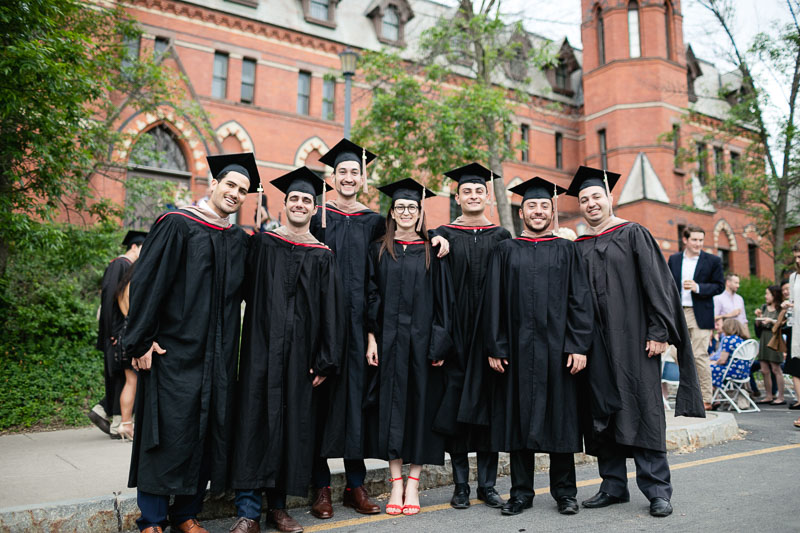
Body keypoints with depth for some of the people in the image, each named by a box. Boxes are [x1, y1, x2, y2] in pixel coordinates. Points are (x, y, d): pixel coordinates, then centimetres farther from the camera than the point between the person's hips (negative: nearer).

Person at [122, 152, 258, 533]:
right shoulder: (177, 225, -4)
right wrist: (141, 340, -12)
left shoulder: (239, 241, 13)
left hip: (218, 356, 5)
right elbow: (147, 281, -9)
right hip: (173, 349, -5)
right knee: (168, 430, -2)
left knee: (206, 431, 8)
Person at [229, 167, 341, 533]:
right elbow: (246, 291, 4)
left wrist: (325, 361, -1)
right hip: (262, 346, -2)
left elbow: (330, 310, 5)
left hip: (300, 351, 2)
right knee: (256, 418, -3)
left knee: (293, 422, 6)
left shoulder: (322, 256, 8)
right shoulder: (262, 243, 6)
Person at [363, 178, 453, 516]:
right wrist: (371, 338, -5)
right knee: (391, 404, 3)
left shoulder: (431, 252, 6)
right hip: (388, 339, 1)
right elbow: (371, 296, 5)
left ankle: (413, 484, 13)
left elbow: (442, 299, 3)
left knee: (420, 402, 2)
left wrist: (440, 343, -6)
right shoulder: (379, 251, 9)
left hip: (421, 339, 0)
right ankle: (396, 483, 13)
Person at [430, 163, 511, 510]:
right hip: (456, 333, -1)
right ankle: (461, 485, 14)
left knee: (489, 401, 5)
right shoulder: (443, 236, 5)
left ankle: (487, 484, 16)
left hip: (490, 331, 2)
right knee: (456, 400, 1)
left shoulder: (501, 237, 10)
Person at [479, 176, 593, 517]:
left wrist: (578, 346, -8)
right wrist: (495, 347, -4)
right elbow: (493, 302, 4)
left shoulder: (567, 251, 8)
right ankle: (521, 492, 19)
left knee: (560, 418, 6)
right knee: (519, 418, 6)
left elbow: (580, 300, 2)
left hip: (557, 348, 0)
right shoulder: (505, 251, 8)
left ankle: (564, 492, 22)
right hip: (517, 349, 1)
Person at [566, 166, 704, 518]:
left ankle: (657, 490, 7)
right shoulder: (578, 248, 12)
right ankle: (614, 486, 17)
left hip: (632, 339, -4)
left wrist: (658, 331, -13)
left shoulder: (633, 235, 1)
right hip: (595, 343, 4)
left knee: (643, 409, -2)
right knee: (602, 413, 6)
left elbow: (657, 283, -5)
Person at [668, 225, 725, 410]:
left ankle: (705, 399, 2)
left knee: (699, 356, -8)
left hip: (700, 314, -4)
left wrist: (698, 287, -17)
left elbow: (719, 285, -1)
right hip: (678, 313, 4)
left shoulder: (713, 261, 0)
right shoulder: (674, 259, 10)